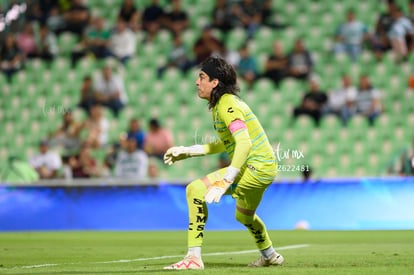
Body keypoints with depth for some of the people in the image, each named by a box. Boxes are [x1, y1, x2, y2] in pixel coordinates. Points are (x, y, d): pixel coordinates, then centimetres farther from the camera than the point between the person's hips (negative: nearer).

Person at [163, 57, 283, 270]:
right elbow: (225, 144, 22)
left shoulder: (227, 105, -19)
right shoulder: (219, 104, 12)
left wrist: (225, 181, -34)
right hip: (262, 167, 11)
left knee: (195, 190, -19)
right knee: (244, 215, 35)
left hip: (256, 167, -11)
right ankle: (270, 256, 60)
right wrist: (186, 152, 17)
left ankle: (194, 258, -20)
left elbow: (244, 143, -29)